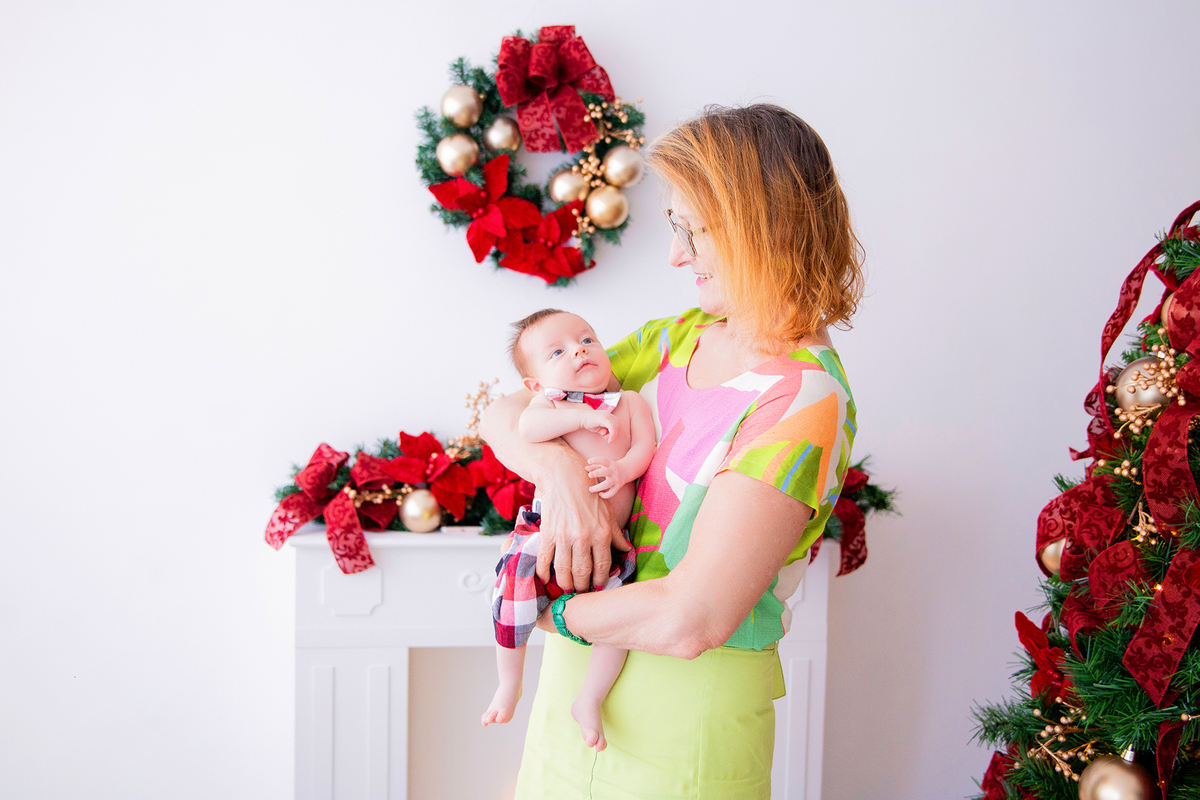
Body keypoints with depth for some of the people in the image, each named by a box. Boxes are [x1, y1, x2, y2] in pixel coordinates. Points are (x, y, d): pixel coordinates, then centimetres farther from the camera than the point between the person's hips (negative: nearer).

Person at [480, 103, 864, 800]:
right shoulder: (681, 338, 2)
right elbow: (504, 413, 3)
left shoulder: (805, 399, -22)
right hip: (579, 668, 7)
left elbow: (689, 620, -30)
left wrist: (555, 612, -13)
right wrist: (563, 468, -18)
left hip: (688, 701, -7)